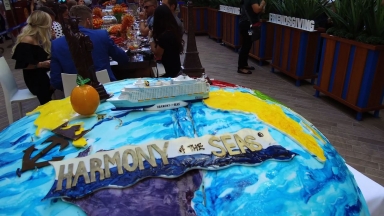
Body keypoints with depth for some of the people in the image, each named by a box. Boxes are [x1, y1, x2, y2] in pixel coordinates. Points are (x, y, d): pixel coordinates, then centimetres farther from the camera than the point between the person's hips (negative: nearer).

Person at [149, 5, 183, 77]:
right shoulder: (173, 30, 3)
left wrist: (151, 38, -5)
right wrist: (155, 36, 9)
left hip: (169, 71, -8)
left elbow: (157, 54, -15)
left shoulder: (164, 35, -25)